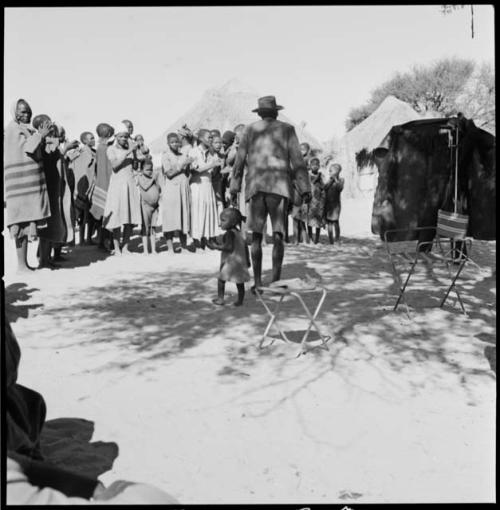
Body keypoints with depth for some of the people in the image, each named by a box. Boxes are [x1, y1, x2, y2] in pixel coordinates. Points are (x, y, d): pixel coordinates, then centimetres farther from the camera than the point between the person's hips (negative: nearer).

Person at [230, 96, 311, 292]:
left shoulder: (250, 130, 10)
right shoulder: (287, 129, 6)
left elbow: (239, 160, 7)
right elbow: (297, 160, 1)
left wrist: (234, 187, 11)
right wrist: (305, 189, 2)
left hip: (255, 186, 1)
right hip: (279, 186, -1)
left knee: (256, 235, 7)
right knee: (277, 234, 2)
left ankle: (257, 282, 6)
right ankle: (276, 281, -5)